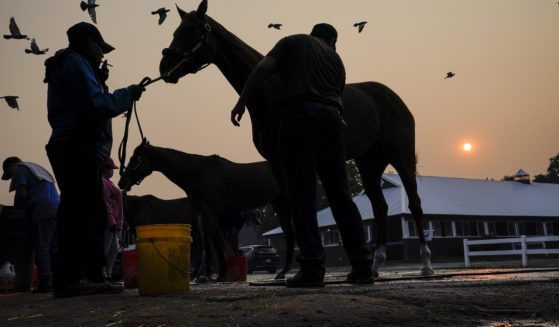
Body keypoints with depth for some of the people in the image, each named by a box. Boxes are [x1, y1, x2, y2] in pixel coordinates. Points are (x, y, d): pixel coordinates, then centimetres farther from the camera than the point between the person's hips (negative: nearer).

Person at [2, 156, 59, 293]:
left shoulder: (19, 170, 7)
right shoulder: (37, 169, 33)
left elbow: (21, 194, -6)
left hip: (43, 212, -8)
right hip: (57, 209, 8)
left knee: (41, 248, -8)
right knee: (54, 249, 6)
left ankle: (45, 283, -13)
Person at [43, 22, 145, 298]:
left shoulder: (71, 65, 25)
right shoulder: (75, 63, -6)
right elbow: (96, 106, -18)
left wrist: (99, 83, 15)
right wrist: (127, 94, -6)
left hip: (81, 153, 11)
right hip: (78, 151, -11)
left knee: (94, 216, 12)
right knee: (78, 214, -11)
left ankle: (92, 277, 16)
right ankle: (69, 280, -9)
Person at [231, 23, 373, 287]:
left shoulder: (292, 42, 19)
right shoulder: (335, 58, 27)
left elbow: (262, 69, 4)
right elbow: (338, 95, 18)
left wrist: (241, 102, 5)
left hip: (298, 115, -3)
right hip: (331, 118, 3)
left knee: (302, 194, -4)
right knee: (339, 194, 7)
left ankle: (312, 267, -10)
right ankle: (362, 265, 6)